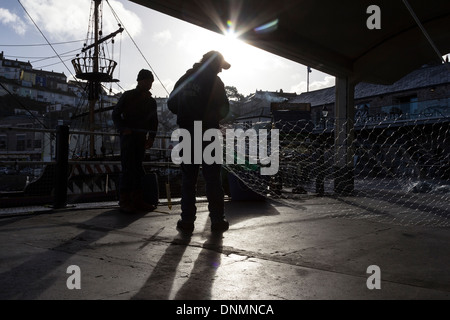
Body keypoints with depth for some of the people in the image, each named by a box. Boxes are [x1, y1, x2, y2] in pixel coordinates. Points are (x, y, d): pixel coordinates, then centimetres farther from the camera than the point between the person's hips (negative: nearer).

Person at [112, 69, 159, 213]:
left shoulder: (151, 101, 15)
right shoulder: (128, 96, 4)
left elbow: (153, 122, 18)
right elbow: (116, 114, 4)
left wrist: (151, 138, 3)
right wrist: (123, 129, -13)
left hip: (141, 138, 4)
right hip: (128, 135, -4)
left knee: (138, 168, 6)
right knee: (128, 168, -10)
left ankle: (137, 200, 10)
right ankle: (124, 200, -6)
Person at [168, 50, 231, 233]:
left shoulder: (184, 79, 11)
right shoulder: (214, 81, -4)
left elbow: (171, 105, 14)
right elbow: (223, 108, -4)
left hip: (186, 134, 4)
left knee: (188, 178, 9)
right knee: (212, 178, 3)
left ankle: (187, 220, 11)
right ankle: (217, 220, 7)